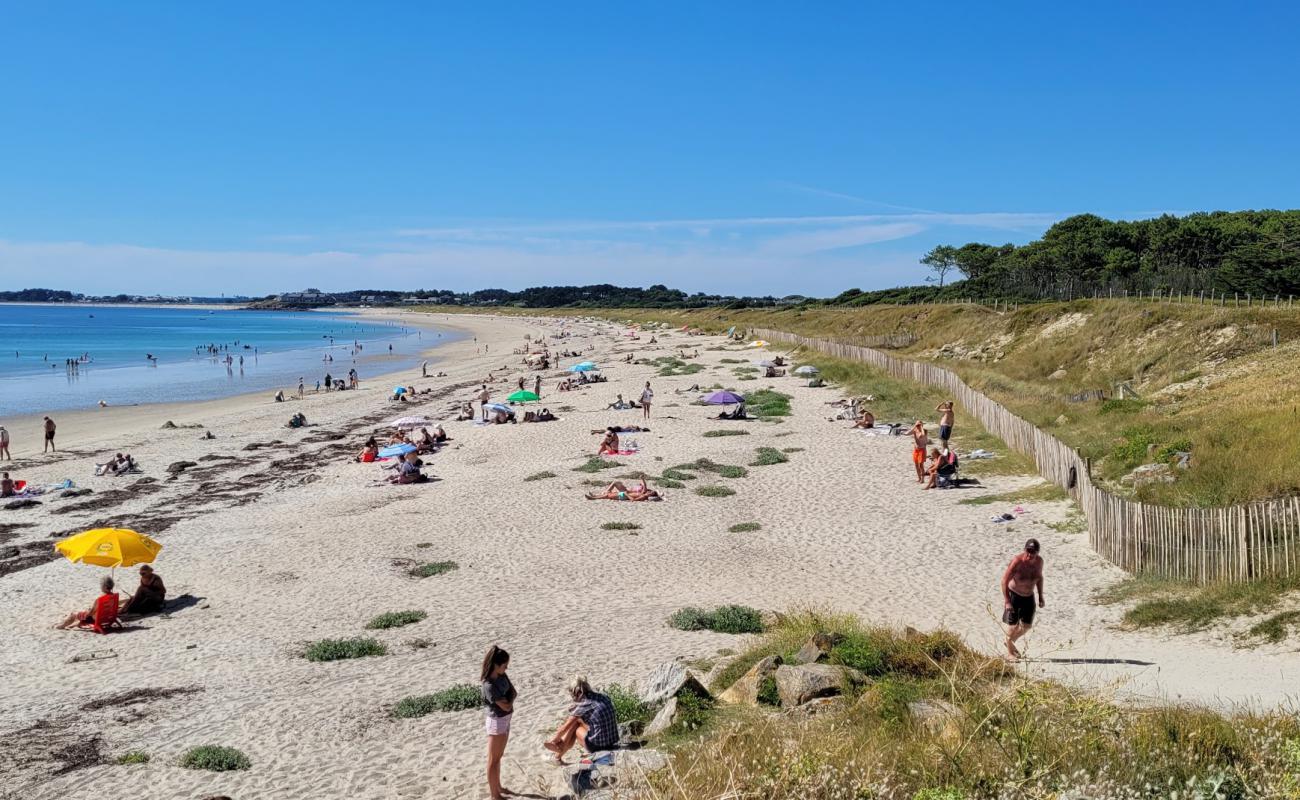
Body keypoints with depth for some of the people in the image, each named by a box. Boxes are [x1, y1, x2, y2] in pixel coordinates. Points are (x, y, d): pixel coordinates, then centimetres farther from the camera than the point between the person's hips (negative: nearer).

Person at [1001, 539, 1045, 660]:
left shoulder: (1039, 561, -9)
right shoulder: (1017, 561, -26)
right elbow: (1004, 580, -23)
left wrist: (1040, 596, 8)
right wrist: (1006, 601, -26)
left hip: (1028, 597, 5)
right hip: (1014, 595, -5)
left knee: (1026, 626, 10)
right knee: (1013, 625, 0)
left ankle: (1011, 642, 38)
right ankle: (1010, 650, 23)